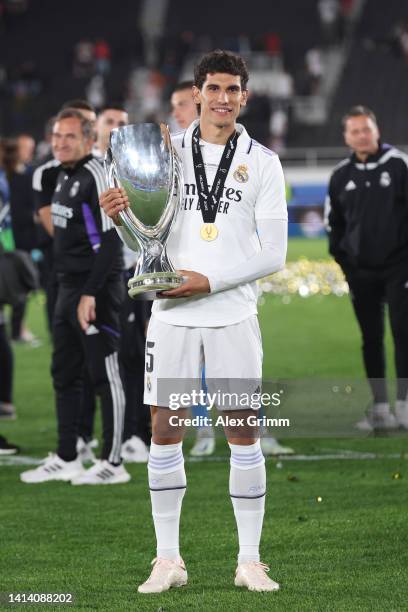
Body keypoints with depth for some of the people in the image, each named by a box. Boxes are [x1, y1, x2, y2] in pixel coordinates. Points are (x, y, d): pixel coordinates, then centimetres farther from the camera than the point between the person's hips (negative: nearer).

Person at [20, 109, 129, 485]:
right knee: (64, 375, 13)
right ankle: (66, 460, 21)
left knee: (104, 375, -5)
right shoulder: (65, 176, 15)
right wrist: (70, 291, 19)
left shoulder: (95, 177, -15)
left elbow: (108, 242, -20)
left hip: (96, 288, -10)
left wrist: (90, 294, -23)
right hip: (68, 286, 10)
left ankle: (113, 464, -1)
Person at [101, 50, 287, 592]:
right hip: (172, 314, 1)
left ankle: (251, 561, 8)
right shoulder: (167, 153, 7)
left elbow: (274, 252, -3)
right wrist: (119, 217, -13)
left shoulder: (262, 162, 2)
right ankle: (168, 559, 9)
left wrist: (210, 280, -13)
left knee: (244, 433, 0)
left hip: (234, 316, -1)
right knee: (165, 432, 1)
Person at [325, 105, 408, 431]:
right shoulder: (342, 175, 8)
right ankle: (380, 408, 11)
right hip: (361, 270, 4)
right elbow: (334, 221, 19)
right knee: (371, 339, 6)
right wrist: (341, 257, 10)